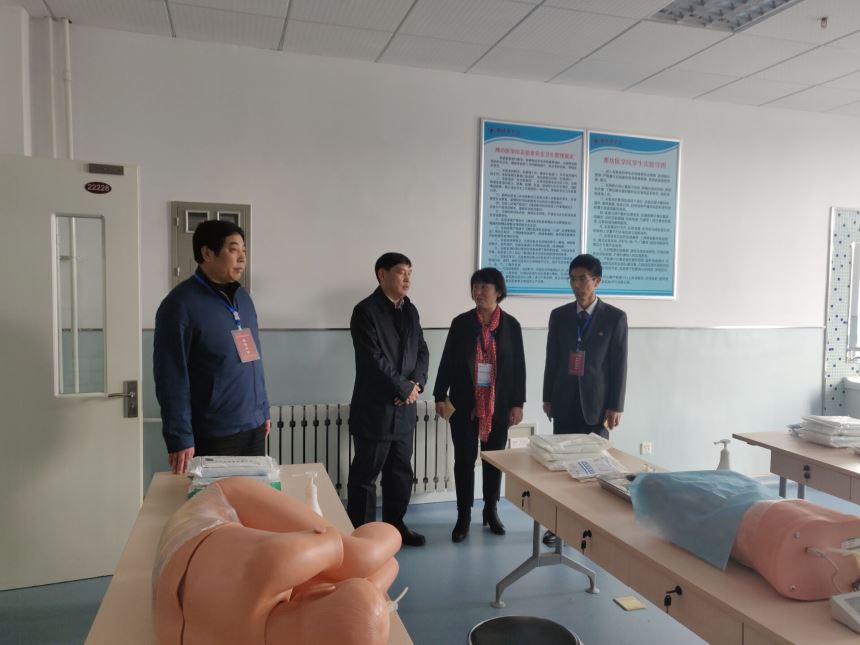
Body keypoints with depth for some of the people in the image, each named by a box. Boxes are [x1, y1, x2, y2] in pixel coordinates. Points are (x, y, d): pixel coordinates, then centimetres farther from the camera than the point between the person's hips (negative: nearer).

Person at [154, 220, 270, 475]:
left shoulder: (243, 297, 9)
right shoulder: (180, 304, -13)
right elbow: (172, 378, -15)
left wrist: (263, 409, 15)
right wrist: (180, 438, -18)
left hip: (254, 427, 7)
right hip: (212, 436, -7)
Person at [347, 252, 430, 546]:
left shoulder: (410, 310, 11)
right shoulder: (365, 310, -12)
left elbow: (421, 350, 11)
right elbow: (374, 360, -19)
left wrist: (416, 384, -6)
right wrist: (405, 389, -13)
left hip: (404, 408, 7)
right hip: (374, 408, -7)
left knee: (401, 472, 16)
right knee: (365, 474, 3)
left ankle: (395, 524, 30)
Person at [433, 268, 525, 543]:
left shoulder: (511, 325, 0)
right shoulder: (461, 323, -1)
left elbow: (518, 365, 1)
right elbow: (447, 361, 2)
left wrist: (517, 403, -1)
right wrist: (440, 396, -1)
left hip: (499, 404, 1)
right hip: (464, 403, 0)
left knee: (494, 459, 11)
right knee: (464, 459, 3)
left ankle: (491, 511, 28)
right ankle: (464, 515, 16)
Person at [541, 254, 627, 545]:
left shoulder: (615, 317, -2)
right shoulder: (559, 315, 6)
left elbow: (619, 365, -3)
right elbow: (551, 359, 8)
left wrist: (615, 406, -6)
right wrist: (548, 397, 7)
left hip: (596, 401, -2)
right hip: (564, 401, 3)